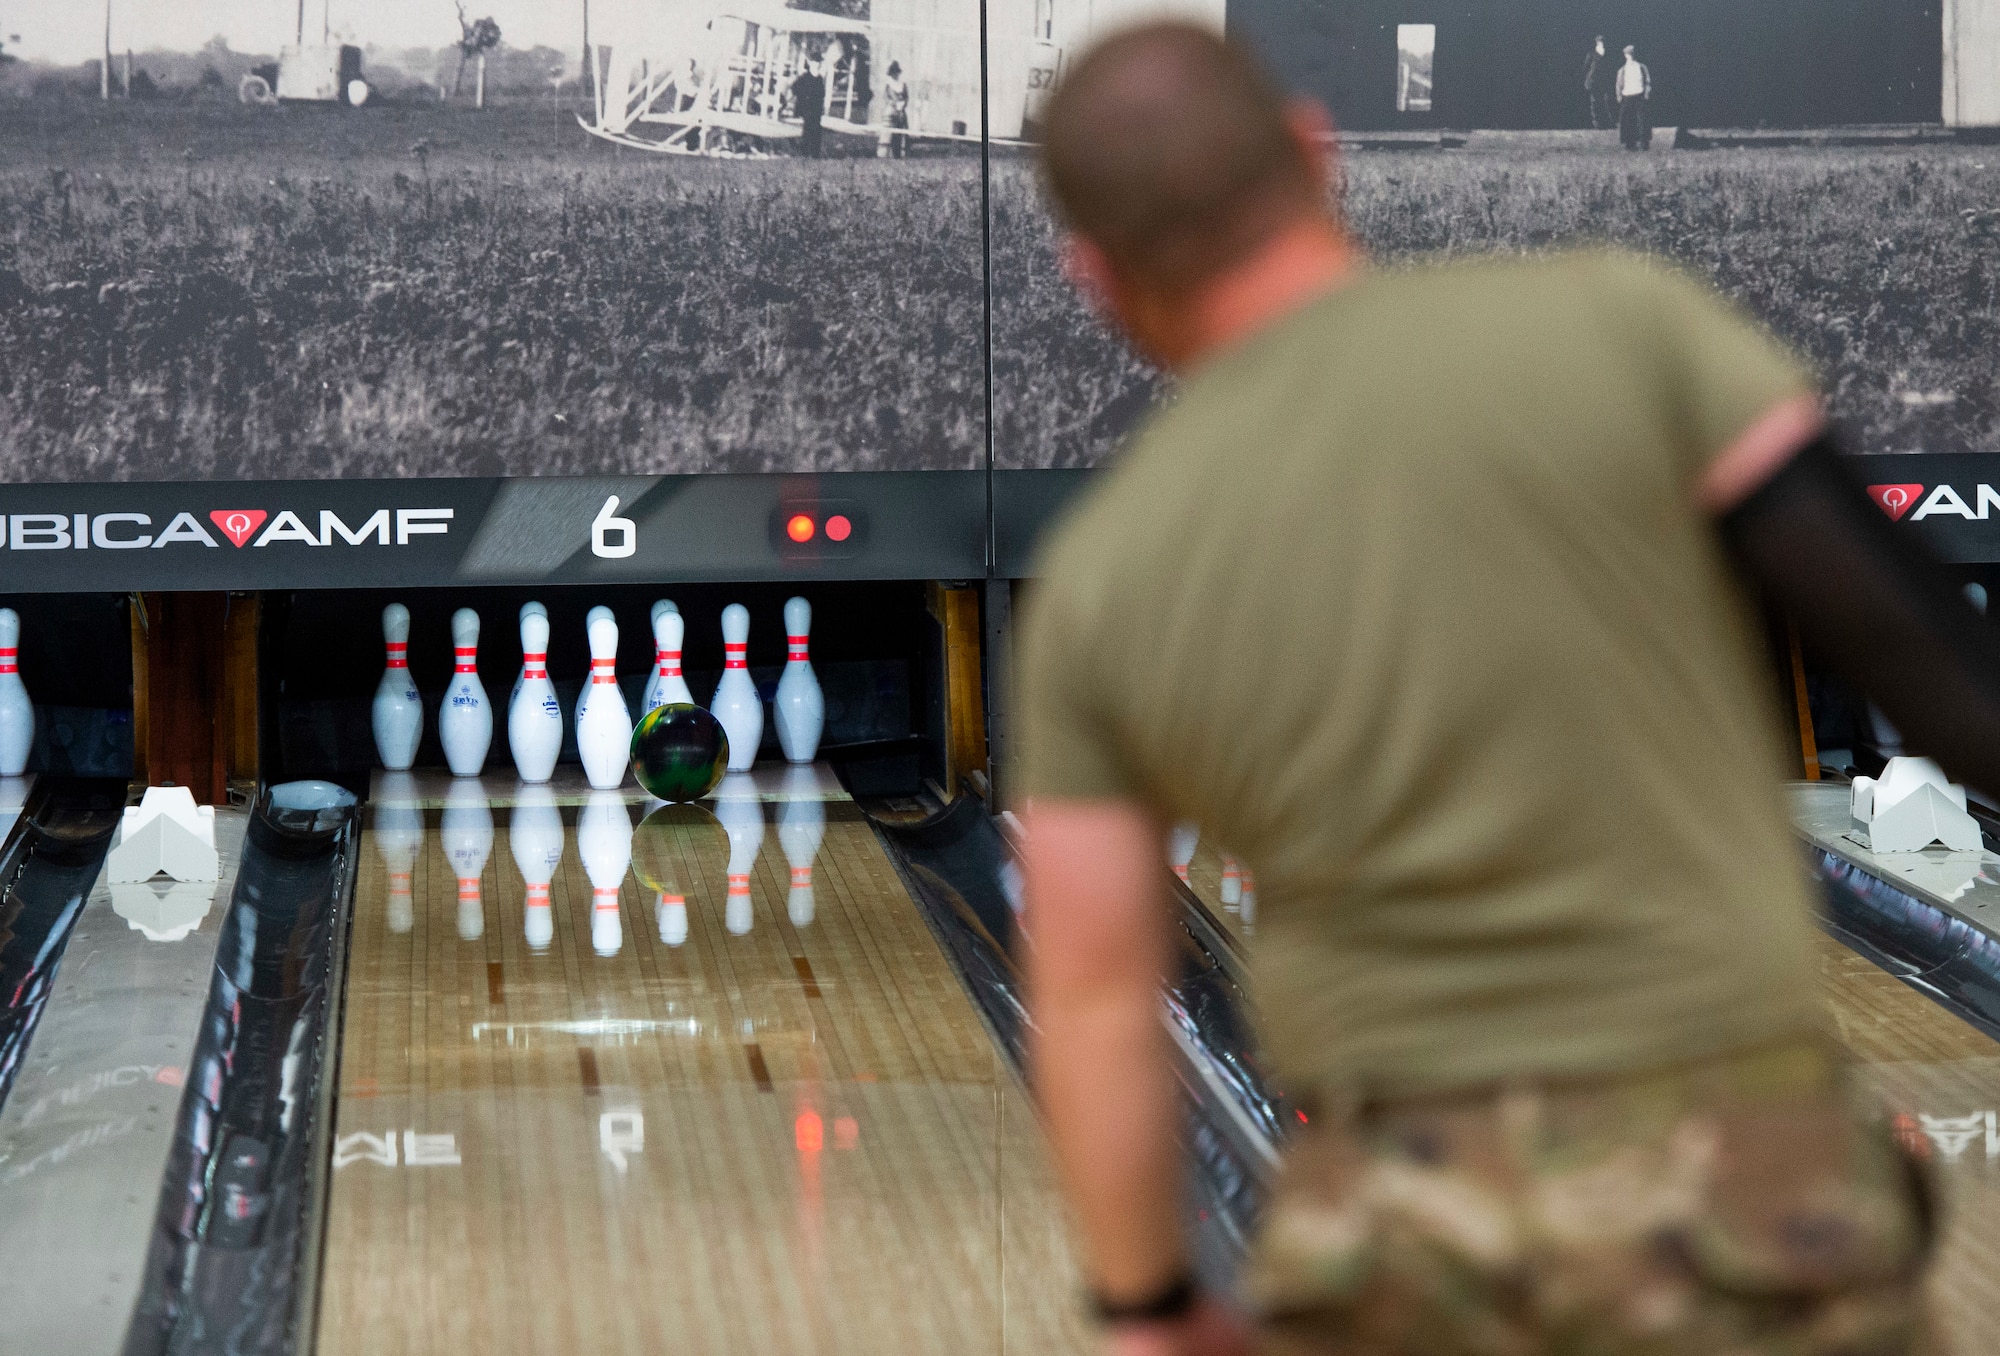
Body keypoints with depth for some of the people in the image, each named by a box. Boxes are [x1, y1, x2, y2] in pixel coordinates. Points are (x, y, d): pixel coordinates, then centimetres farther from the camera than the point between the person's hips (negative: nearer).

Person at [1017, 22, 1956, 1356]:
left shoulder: (1100, 578, 2)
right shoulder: (1609, 325, -5)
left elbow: (1093, 995, 5)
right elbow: (1915, 631, -7)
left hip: (1386, 1226, 2)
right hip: (1732, 1186, -1)